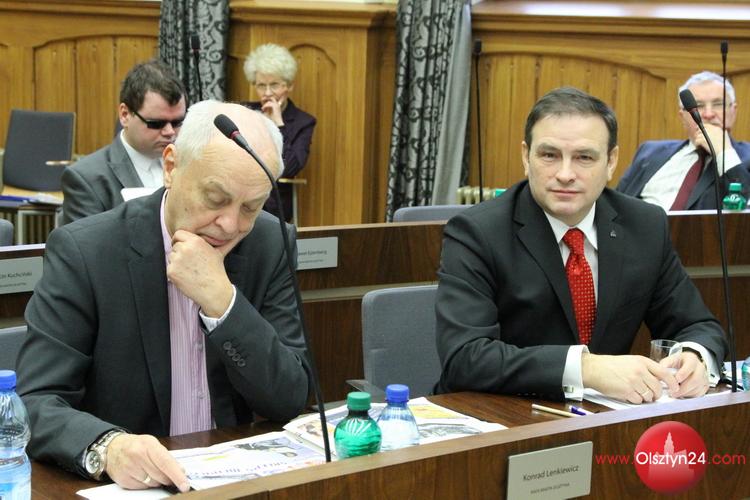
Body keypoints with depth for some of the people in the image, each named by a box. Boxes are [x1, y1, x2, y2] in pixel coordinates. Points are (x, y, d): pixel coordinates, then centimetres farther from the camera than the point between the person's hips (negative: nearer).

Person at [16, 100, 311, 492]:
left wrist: (221, 300, -19)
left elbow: (290, 400, -5)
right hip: (124, 484, -2)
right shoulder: (83, 251, -11)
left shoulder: (271, 244, -2)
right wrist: (107, 447, -35)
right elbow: (35, 402, -15)